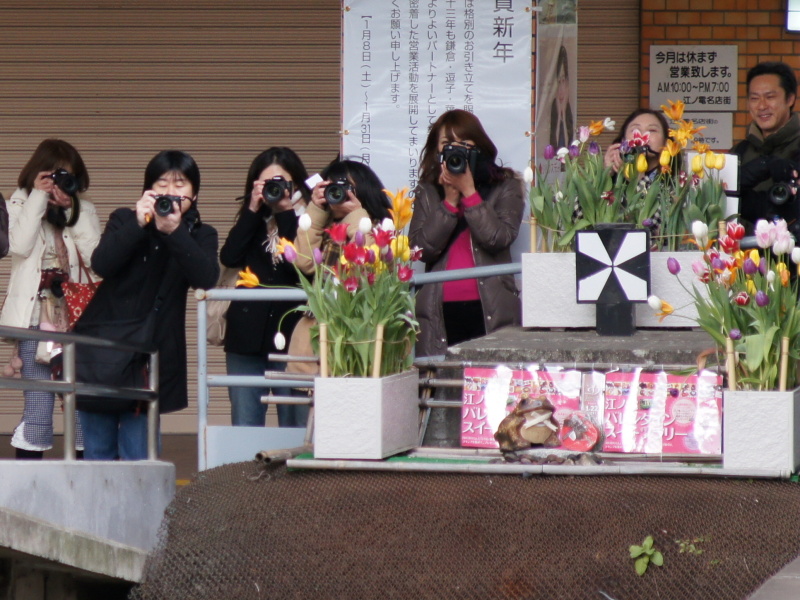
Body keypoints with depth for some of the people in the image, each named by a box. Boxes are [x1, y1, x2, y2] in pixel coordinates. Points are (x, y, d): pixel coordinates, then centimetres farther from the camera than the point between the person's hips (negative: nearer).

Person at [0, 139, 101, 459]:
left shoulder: (83, 210, 12)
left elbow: (94, 253, -3)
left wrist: (72, 207, -6)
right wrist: (39, 197, -8)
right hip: (36, 318, -3)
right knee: (38, 406, -7)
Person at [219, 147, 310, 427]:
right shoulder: (253, 222, 13)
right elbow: (229, 257, -3)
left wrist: (285, 213, -14)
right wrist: (254, 209, -5)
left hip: (292, 331, -4)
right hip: (247, 335, 4)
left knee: (295, 427, -1)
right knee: (244, 428, 5)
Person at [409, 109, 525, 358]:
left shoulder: (506, 187, 8)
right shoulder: (427, 193, 14)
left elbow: (499, 238, -8)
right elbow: (420, 249, 0)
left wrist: (469, 192, -8)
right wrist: (450, 200, -4)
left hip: (491, 312, -1)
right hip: (440, 313, 1)